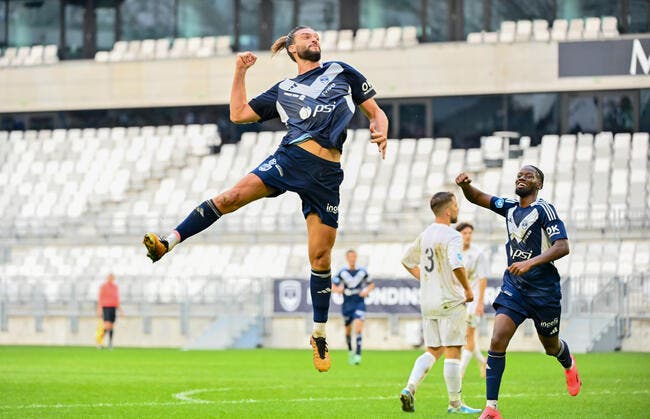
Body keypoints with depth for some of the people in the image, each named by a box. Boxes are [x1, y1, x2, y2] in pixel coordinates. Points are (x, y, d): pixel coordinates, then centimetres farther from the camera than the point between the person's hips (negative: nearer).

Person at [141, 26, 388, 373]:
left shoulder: (341, 71, 17)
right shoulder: (283, 90, 19)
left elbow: (376, 112, 17)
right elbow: (238, 113, 19)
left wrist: (380, 132, -4)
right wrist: (240, 73, 12)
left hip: (326, 173, -1)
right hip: (290, 157, 1)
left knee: (320, 256, -2)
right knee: (232, 196, -23)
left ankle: (319, 335, 10)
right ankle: (167, 243, -27)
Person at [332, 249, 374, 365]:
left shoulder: (362, 272, 2)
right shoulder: (342, 273, 0)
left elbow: (371, 284, 15)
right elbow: (333, 286, 7)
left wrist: (367, 291, -5)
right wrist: (338, 289, -16)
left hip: (359, 304, -1)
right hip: (347, 304, 1)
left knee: (358, 328, -18)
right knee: (348, 330, 10)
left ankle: (358, 354, -21)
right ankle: (350, 351, 34)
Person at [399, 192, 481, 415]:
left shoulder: (424, 235, 11)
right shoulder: (451, 236, -14)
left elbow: (407, 260, 22)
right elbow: (456, 264, -28)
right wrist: (467, 289, -15)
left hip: (427, 302, 7)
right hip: (450, 301, -7)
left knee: (433, 351, 12)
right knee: (452, 351, -1)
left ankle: (410, 388, -6)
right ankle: (455, 403, 2)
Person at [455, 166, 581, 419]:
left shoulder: (544, 210, -11)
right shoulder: (509, 208, 9)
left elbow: (562, 247, -19)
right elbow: (477, 198, 15)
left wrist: (531, 262, -30)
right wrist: (466, 185, -9)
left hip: (543, 289, -4)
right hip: (513, 287, 5)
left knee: (551, 346, 14)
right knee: (497, 341, -14)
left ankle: (569, 364, 53)